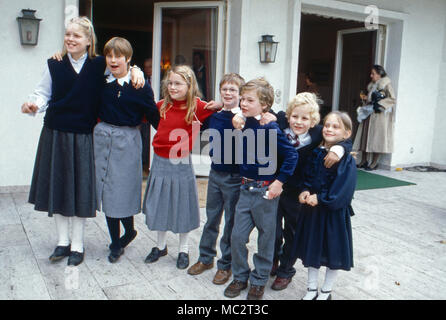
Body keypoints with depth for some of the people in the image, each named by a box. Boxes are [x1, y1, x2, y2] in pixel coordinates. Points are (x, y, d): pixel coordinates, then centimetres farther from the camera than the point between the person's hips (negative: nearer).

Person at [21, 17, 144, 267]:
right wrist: (34, 105, -14)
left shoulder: (99, 66, -3)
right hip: (55, 133, 2)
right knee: (57, 185, 9)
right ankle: (63, 241, 26)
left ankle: (77, 245, 20)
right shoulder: (55, 65, 2)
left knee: (80, 189, 4)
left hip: (83, 136, -2)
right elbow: (43, 93, 7)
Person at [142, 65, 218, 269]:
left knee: (182, 206, 9)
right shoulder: (162, 105, 2)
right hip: (160, 161, 4)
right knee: (159, 204, 15)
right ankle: (161, 246, 36)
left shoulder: (196, 106, -10)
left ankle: (183, 250, 29)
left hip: (181, 163, -4)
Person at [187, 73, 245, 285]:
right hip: (215, 173, 5)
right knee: (211, 218, 17)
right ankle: (206, 258, 33)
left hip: (235, 177, -5)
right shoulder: (214, 115, 5)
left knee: (231, 222, 8)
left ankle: (225, 265, 22)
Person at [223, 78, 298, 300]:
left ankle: (259, 280, 26)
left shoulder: (270, 129, -17)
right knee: (237, 236, 8)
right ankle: (240, 277, 27)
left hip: (266, 190, -6)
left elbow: (291, 156, -17)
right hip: (246, 188, 6)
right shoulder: (244, 124, 3)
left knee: (265, 238, 10)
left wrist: (279, 181, -16)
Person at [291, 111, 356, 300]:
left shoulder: (347, 160, -13)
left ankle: (326, 291, 31)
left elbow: (342, 190, -19)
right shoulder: (316, 153, 2)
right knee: (312, 248, 15)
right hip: (312, 209, 5)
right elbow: (307, 176, 9)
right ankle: (311, 289, 33)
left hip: (334, 212, -4)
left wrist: (319, 198, -18)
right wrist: (305, 191, -9)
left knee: (333, 251, 10)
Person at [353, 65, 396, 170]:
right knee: (365, 137, 4)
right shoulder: (371, 86, 17)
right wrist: (365, 107, 10)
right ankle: (364, 161, 10)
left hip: (379, 115, -7)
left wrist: (380, 104, -19)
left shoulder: (386, 85, -5)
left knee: (377, 137, -5)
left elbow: (393, 99, -12)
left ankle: (374, 162, 1)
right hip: (369, 114, 7)